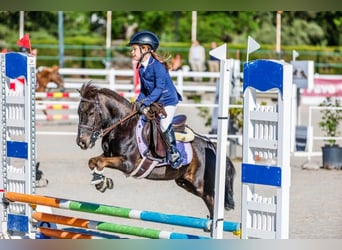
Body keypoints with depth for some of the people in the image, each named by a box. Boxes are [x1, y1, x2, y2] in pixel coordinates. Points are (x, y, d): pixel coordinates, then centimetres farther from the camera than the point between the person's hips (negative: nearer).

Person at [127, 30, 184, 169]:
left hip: (168, 101, -9)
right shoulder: (142, 68, 8)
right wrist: (139, 101, -4)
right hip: (154, 102, 9)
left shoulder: (157, 65, -18)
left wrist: (146, 102, -31)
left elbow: (160, 88, -24)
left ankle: (174, 153, -15)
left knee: (164, 124, -25)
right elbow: (144, 89, 14)